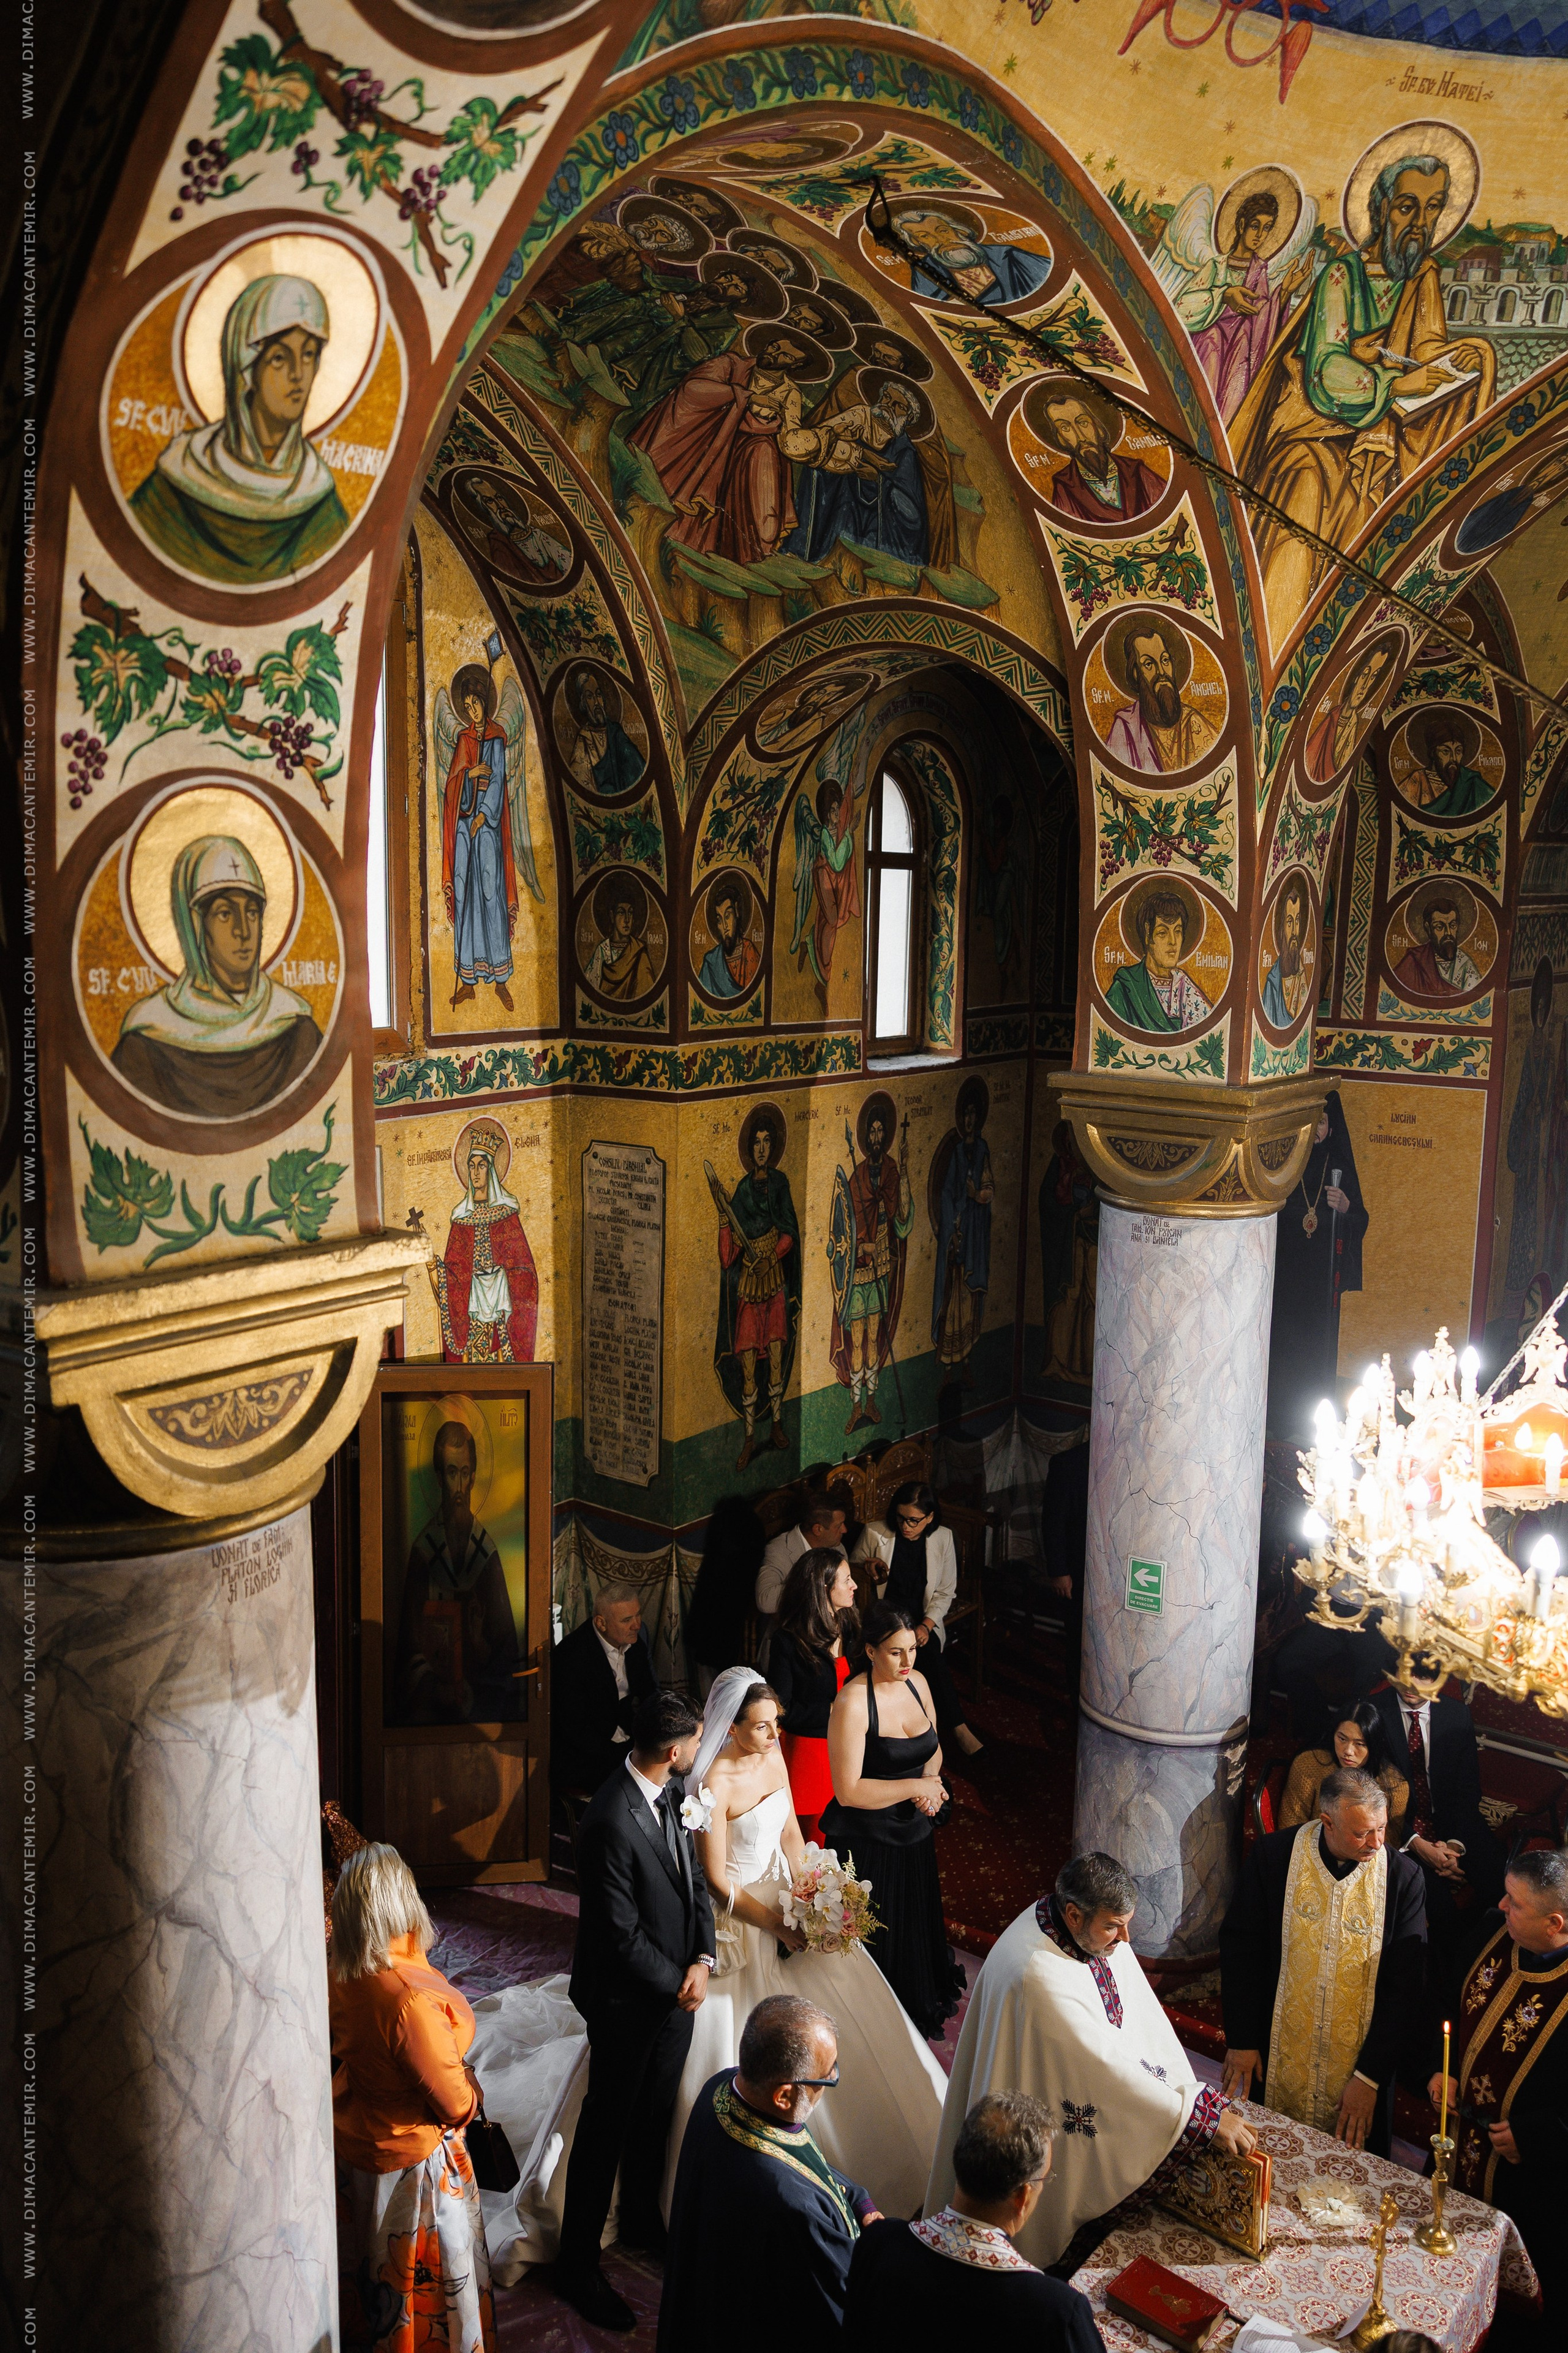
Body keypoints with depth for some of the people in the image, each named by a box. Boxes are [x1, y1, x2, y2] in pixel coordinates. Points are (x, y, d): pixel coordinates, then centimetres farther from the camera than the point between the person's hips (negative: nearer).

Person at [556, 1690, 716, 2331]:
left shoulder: (670, 1795, -6)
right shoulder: (612, 1822, -32)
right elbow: (622, 1935, -26)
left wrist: (703, 1959, -9)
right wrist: (677, 1983, -13)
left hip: (675, 1991, 8)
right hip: (627, 2002, -8)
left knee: (655, 2116, 25)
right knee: (607, 2128, 10)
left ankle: (641, 2220, 48)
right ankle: (578, 2265, 29)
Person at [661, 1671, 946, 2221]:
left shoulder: (772, 1755, -5)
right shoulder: (715, 1783, -27)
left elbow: (791, 1833, 5)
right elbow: (718, 1881, -22)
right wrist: (781, 1927, -19)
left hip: (783, 1898, 7)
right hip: (737, 1916, -7)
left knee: (831, 2011, 16)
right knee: (743, 2044, 4)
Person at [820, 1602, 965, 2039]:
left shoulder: (917, 1682, -3)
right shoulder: (853, 1702, -25)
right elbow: (849, 1791, -26)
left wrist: (930, 1783, -10)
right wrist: (917, 1787, -22)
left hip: (914, 1834, 7)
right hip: (867, 1843, -6)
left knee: (918, 1925, 24)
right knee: (876, 1940, 11)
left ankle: (922, 2007, 49)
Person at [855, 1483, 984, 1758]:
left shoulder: (943, 1538, -1)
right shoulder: (875, 1533, -5)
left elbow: (945, 1592, 3)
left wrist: (926, 1625, -13)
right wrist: (868, 1567, -17)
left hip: (923, 1616, 2)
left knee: (930, 1649, -32)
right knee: (931, 1655, -30)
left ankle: (953, 1725, -22)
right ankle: (957, 1726, -24)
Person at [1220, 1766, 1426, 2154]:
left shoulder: (1402, 1876, -13)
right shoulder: (1274, 1855, -14)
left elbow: (1404, 1985, -9)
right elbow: (1240, 1946, -5)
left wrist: (1370, 2075, -11)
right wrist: (1241, 2039, -5)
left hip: (1361, 2061, 0)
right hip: (1276, 2057, 0)